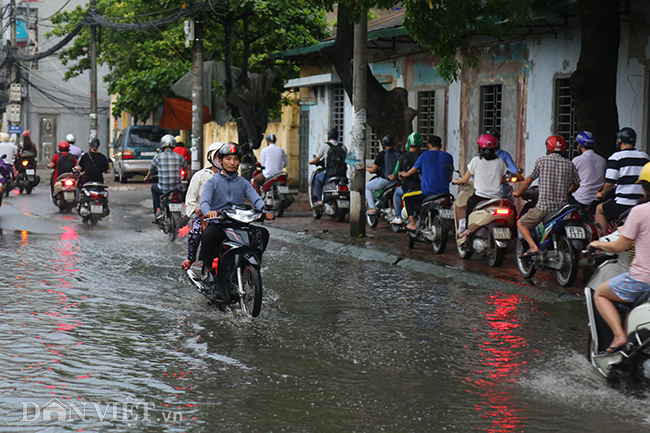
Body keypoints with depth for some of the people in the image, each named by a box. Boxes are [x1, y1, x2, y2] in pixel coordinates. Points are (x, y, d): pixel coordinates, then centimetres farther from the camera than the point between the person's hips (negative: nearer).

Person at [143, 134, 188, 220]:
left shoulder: (158, 157, -5)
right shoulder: (179, 157, -1)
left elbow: (151, 170, 10)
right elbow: (186, 169, 17)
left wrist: (147, 178, 33)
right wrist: (185, 176, 42)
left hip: (163, 189, -2)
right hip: (177, 189, 2)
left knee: (154, 187, 32)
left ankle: (158, 211, 22)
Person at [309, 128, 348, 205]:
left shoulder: (325, 146, -2)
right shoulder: (343, 146, 10)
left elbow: (316, 160, 3)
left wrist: (311, 162, 26)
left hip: (330, 173, -4)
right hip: (342, 173, 4)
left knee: (317, 178, 25)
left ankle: (319, 200, 17)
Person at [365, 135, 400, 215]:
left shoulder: (381, 154, -11)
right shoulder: (398, 153, 4)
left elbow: (373, 170, -6)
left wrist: (367, 168, 18)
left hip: (385, 180, -6)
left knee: (366, 187, 14)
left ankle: (372, 208, 3)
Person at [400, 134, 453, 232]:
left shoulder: (425, 155, 0)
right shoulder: (448, 157, 7)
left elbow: (413, 171, 9)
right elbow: (449, 178, 12)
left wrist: (404, 174, 30)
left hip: (428, 192, -4)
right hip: (444, 192, 4)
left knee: (407, 197, 16)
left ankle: (412, 224, 3)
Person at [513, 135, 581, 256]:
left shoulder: (542, 161, -3)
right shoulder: (569, 164, 5)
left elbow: (528, 180, 2)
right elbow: (576, 185, 16)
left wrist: (519, 192, 20)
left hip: (543, 206, -4)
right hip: (562, 207, 4)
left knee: (520, 223, 10)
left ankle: (533, 246, -9)